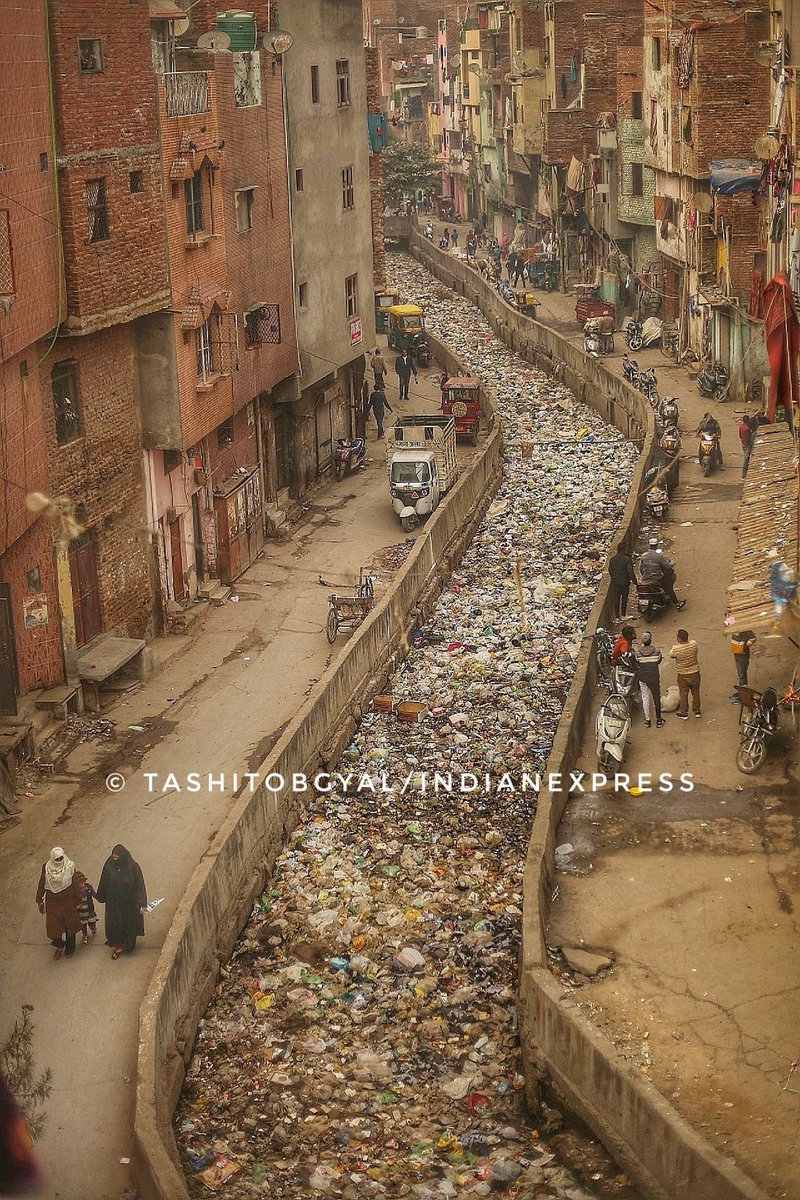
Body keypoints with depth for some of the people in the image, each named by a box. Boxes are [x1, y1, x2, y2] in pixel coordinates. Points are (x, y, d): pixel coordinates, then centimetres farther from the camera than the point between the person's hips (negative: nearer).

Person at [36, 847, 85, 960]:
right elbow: (41, 885, -2)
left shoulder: (69, 867, -16)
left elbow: (76, 884, -7)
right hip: (52, 903, 1)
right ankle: (59, 946, 37)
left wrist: (78, 900, -2)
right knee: (54, 926, 8)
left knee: (69, 925, 14)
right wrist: (40, 901, 3)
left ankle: (70, 948, 35)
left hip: (68, 902, -1)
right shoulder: (46, 868, -12)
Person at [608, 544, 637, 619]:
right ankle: (623, 614, 20)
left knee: (616, 599, 10)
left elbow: (610, 570, 8)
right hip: (625, 582, -3)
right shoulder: (627, 559, -18)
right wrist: (634, 581, -9)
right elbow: (630, 571, -18)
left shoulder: (612, 559, -2)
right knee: (624, 598, 13)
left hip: (615, 582, 3)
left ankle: (617, 615, 12)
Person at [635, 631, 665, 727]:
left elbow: (636, 663, -1)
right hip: (654, 678, 0)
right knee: (656, 698, 14)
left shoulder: (637, 651, -14)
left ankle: (647, 720, 22)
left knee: (645, 698, 15)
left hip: (642, 678, 0)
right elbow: (659, 661, 3)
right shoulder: (656, 650, -14)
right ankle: (658, 720, 23)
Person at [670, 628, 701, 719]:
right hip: (695, 673, 3)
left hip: (683, 675, -3)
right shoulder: (693, 644, -18)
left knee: (683, 694, 15)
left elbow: (671, 655, -5)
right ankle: (697, 711, 34)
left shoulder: (676, 649, -27)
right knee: (695, 693, 20)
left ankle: (684, 713, 26)